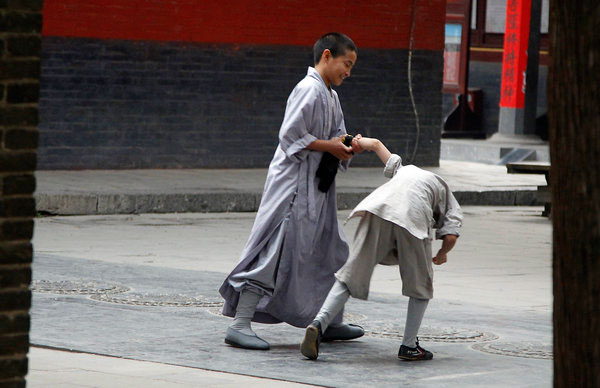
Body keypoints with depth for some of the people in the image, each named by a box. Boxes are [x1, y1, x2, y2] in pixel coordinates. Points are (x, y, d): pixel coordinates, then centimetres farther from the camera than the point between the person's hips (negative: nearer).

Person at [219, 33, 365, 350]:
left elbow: (336, 135, 20)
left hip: (315, 189, 10)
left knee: (326, 251, 17)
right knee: (276, 252, -12)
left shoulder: (330, 96, 18)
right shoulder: (308, 90, -13)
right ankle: (239, 324, -12)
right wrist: (329, 146, -16)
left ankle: (329, 323, 29)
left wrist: (345, 146, -2)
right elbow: (291, 136, -20)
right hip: (293, 184, -10)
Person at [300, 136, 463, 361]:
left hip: (378, 207, 3)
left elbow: (376, 144, 50)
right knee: (420, 284, 19)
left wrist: (358, 142, 69)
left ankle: (319, 324, -14)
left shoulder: (405, 170, 43)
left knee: (350, 277, 5)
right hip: (412, 217, -3)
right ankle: (409, 346, 18)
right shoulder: (451, 204, 31)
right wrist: (442, 255, 36)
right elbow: (451, 236, 16)